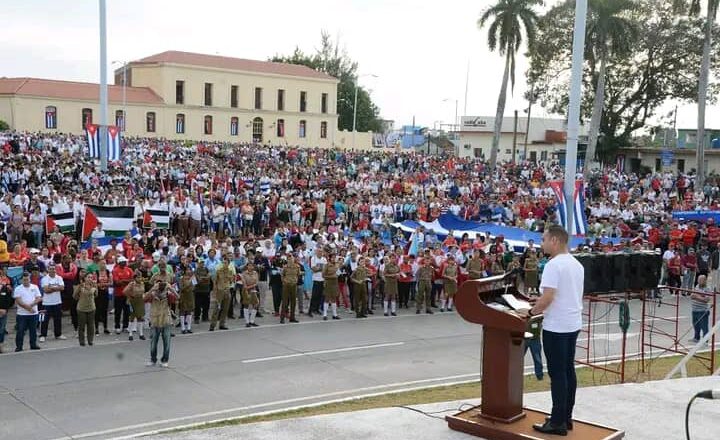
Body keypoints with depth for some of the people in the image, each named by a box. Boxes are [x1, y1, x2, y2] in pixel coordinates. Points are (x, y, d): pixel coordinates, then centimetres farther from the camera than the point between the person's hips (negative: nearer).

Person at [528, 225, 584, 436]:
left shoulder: (554, 265, -18)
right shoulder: (577, 264, 11)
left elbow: (547, 298, -24)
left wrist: (532, 311, -8)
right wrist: (541, 303, 17)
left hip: (556, 326, -9)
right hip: (573, 323, 9)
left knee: (557, 373, -3)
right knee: (568, 370, 14)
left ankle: (558, 422, 2)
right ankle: (566, 417, 21)